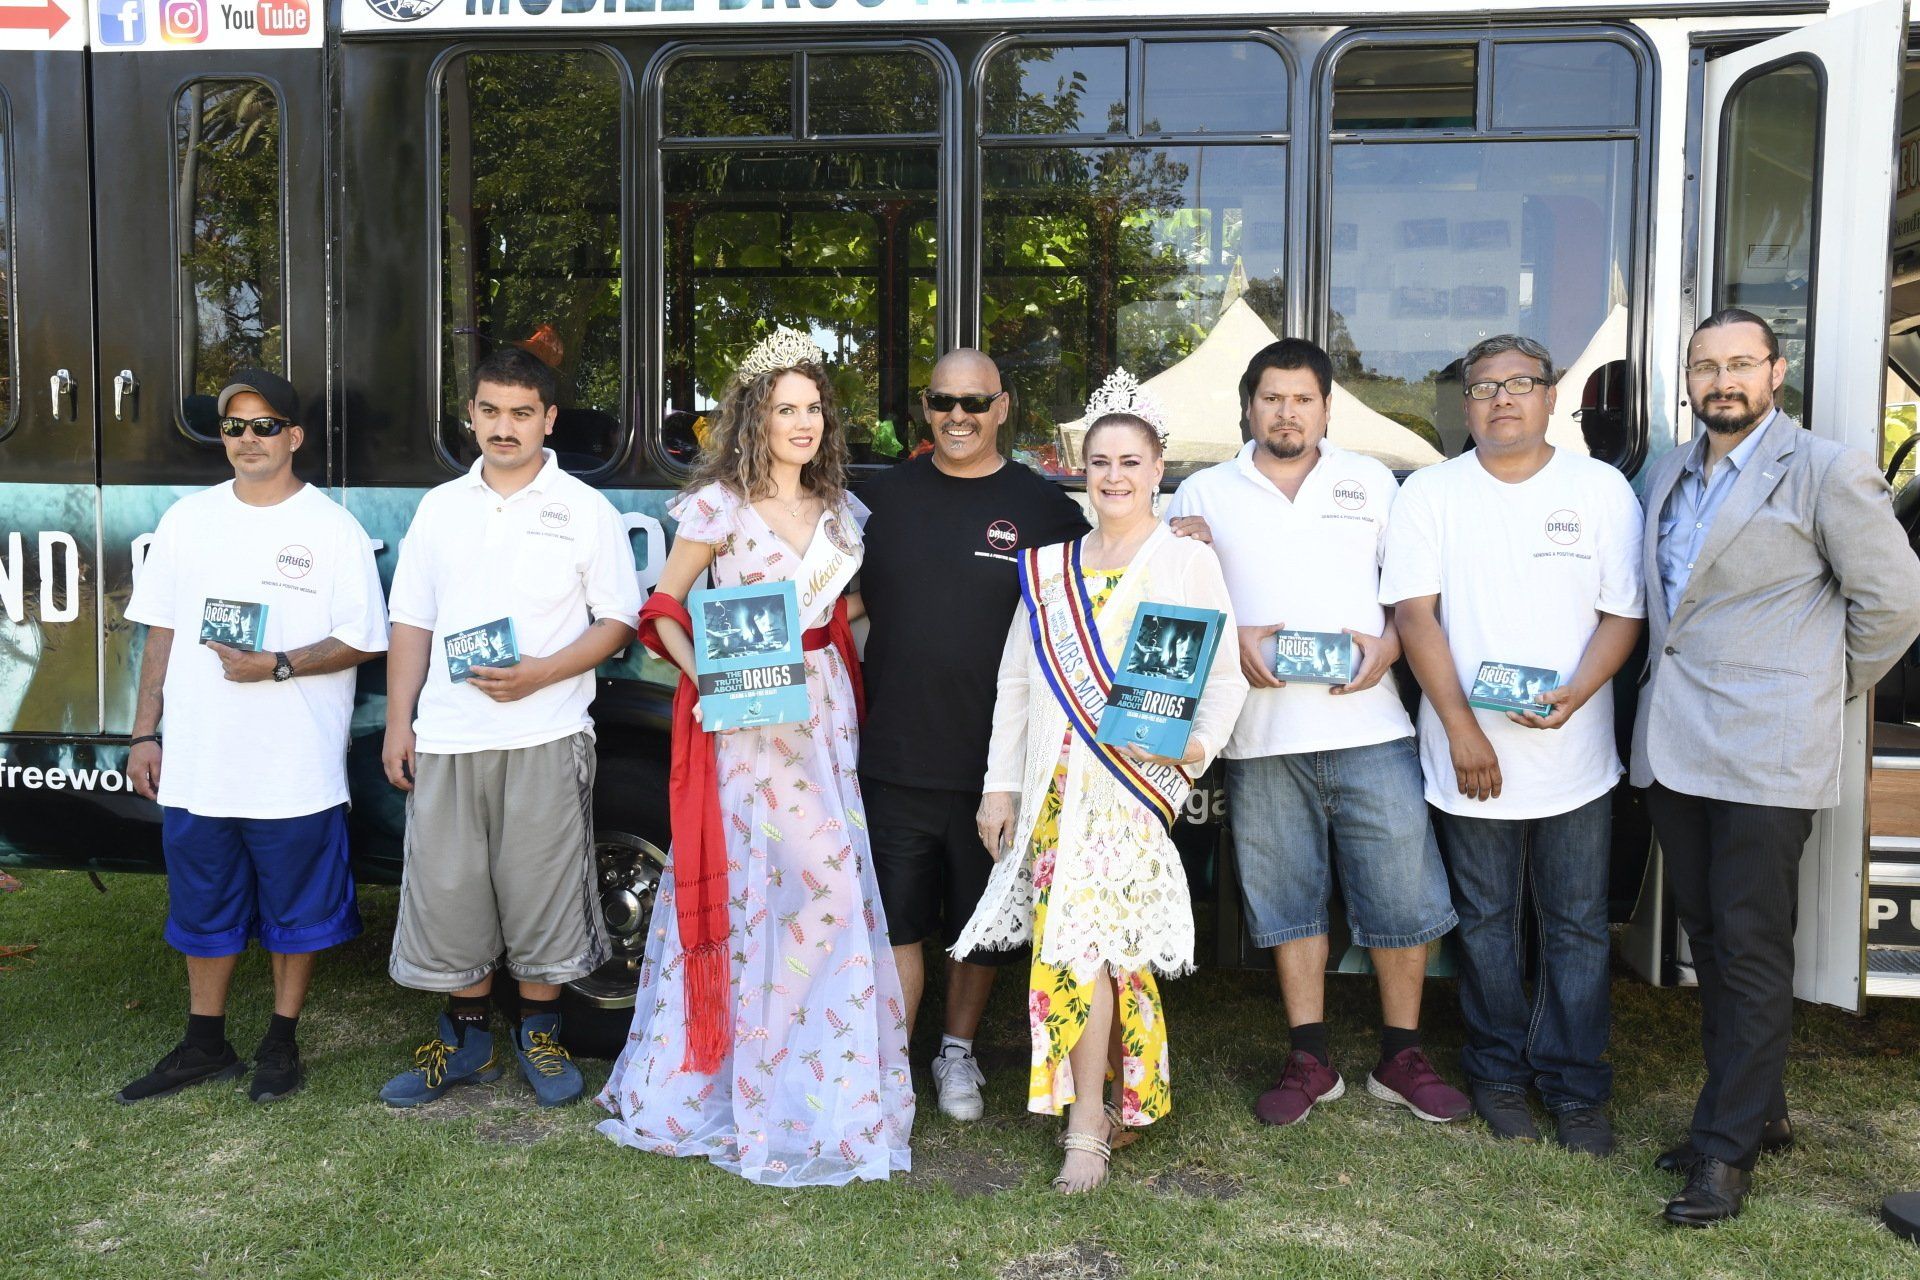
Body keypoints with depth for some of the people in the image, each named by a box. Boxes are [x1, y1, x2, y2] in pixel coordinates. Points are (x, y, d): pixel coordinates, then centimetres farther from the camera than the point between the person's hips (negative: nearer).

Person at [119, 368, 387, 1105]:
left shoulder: (332, 529, -5)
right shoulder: (188, 519, 7)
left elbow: (363, 641, -7)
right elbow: (161, 633, 10)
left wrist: (278, 665, -20)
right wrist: (145, 733, 7)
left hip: (298, 771, -4)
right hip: (196, 766, 4)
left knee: (295, 912, 9)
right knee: (202, 911, 15)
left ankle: (281, 1045, 25)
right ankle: (204, 1046, 31)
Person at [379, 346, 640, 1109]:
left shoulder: (584, 510, 1)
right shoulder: (441, 507, 12)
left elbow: (618, 622, -1)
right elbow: (412, 622, 14)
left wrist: (541, 673, -16)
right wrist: (398, 722, 6)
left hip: (544, 737, -3)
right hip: (446, 738, 4)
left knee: (539, 889, 3)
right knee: (447, 889, 8)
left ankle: (540, 1035, 21)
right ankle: (466, 1038, 24)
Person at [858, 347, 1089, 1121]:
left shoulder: (1043, 507, 0)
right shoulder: (885, 497, 7)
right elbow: (851, 602, 15)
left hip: (994, 759, -1)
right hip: (895, 756, 1)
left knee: (981, 923, 14)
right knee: (895, 919, 5)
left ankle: (957, 1052, 33)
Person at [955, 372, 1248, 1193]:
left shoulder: (1188, 562, 4)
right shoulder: (1046, 569, 14)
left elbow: (1226, 675, 0)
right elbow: (1014, 682, 14)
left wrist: (1198, 744, -17)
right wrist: (1000, 784, 10)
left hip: (1138, 778, -4)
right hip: (1055, 782, 4)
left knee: (1084, 939, -11)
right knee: (1113, 944, 6)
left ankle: (1088, 1127, -1)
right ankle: (1127, 1097, 22)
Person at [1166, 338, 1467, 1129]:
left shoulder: (1372, 483, 11)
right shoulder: (1203, 495, 9)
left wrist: (1388, 643, -7)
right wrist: (1231, 640, -9)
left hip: (1368, 725, 0)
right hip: (1261, 735, 0)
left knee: (1403, 891, 1)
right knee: (1286, 898, 8)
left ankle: (1401, 1056, 18)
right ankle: (1310, 1059, 21)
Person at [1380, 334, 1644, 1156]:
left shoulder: (1602, 489, 3)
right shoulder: (1431, 493, 1)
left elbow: (1624, 611, 1)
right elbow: (1415, 613, -5)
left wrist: (1574, 694, -17)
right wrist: (1462, 730, -12)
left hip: (1574, 754, 1)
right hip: (1471, 755, 0)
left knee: (1577, 928, 7)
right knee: (1486, 924, 11)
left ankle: (1576, 1089, 20)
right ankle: (1498, 1077, 26)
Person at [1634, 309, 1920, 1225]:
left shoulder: (1827, 472, -7)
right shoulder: (1666, 474, 12)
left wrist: (1821, 691, 3)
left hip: (1766, 754, -6)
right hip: (1673, 747, 7)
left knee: (1751, 953, 0)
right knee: (1708, 938, 14)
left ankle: (1728, 1149, 9)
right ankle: (1757, 1110, 29)